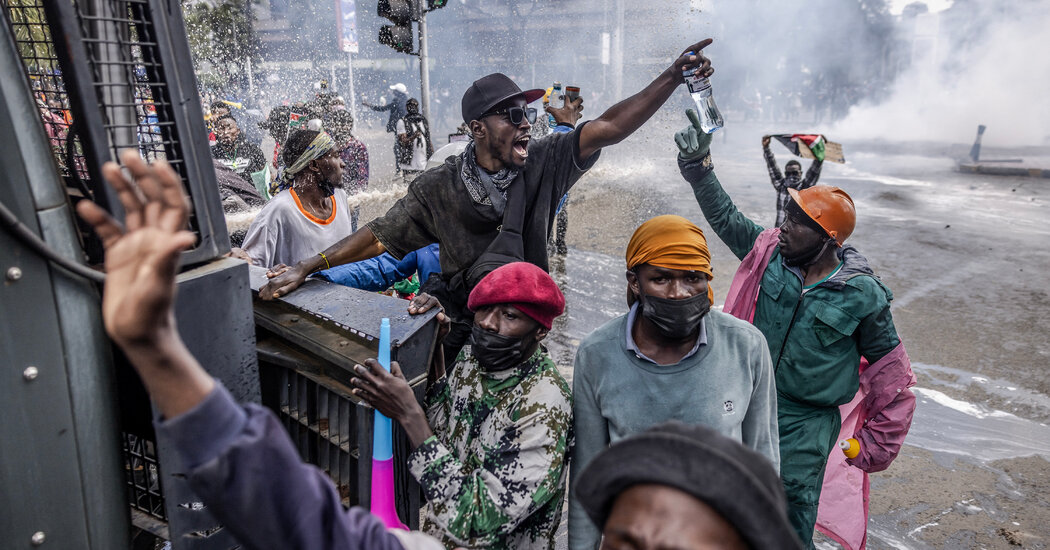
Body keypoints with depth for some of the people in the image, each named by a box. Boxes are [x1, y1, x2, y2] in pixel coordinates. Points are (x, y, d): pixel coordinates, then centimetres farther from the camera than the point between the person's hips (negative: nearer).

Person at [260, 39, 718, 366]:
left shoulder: (542, 165, -6)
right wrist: (306, 268, -7)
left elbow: (607, 128, -14)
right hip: (461, 333, -1)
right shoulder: (440, 187, -7)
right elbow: (381, 236, -2)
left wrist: (672, 77, -23)